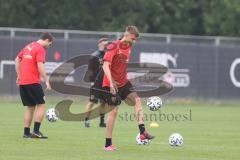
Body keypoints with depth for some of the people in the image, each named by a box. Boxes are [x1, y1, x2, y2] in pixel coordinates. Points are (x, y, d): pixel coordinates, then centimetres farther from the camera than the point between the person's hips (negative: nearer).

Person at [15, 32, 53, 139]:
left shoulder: (28, 46, 16)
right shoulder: (40, 49, -8)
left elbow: (17, 60, 21)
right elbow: (40, 66, -18)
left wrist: (19, 76, 24)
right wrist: (47, 81, -14)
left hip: (22, 82, 8)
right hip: (33, 82, -8)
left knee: (30, 107, 13)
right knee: (41, 105, 0)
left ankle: (26, 133, 9)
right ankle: (36, 131, -7)